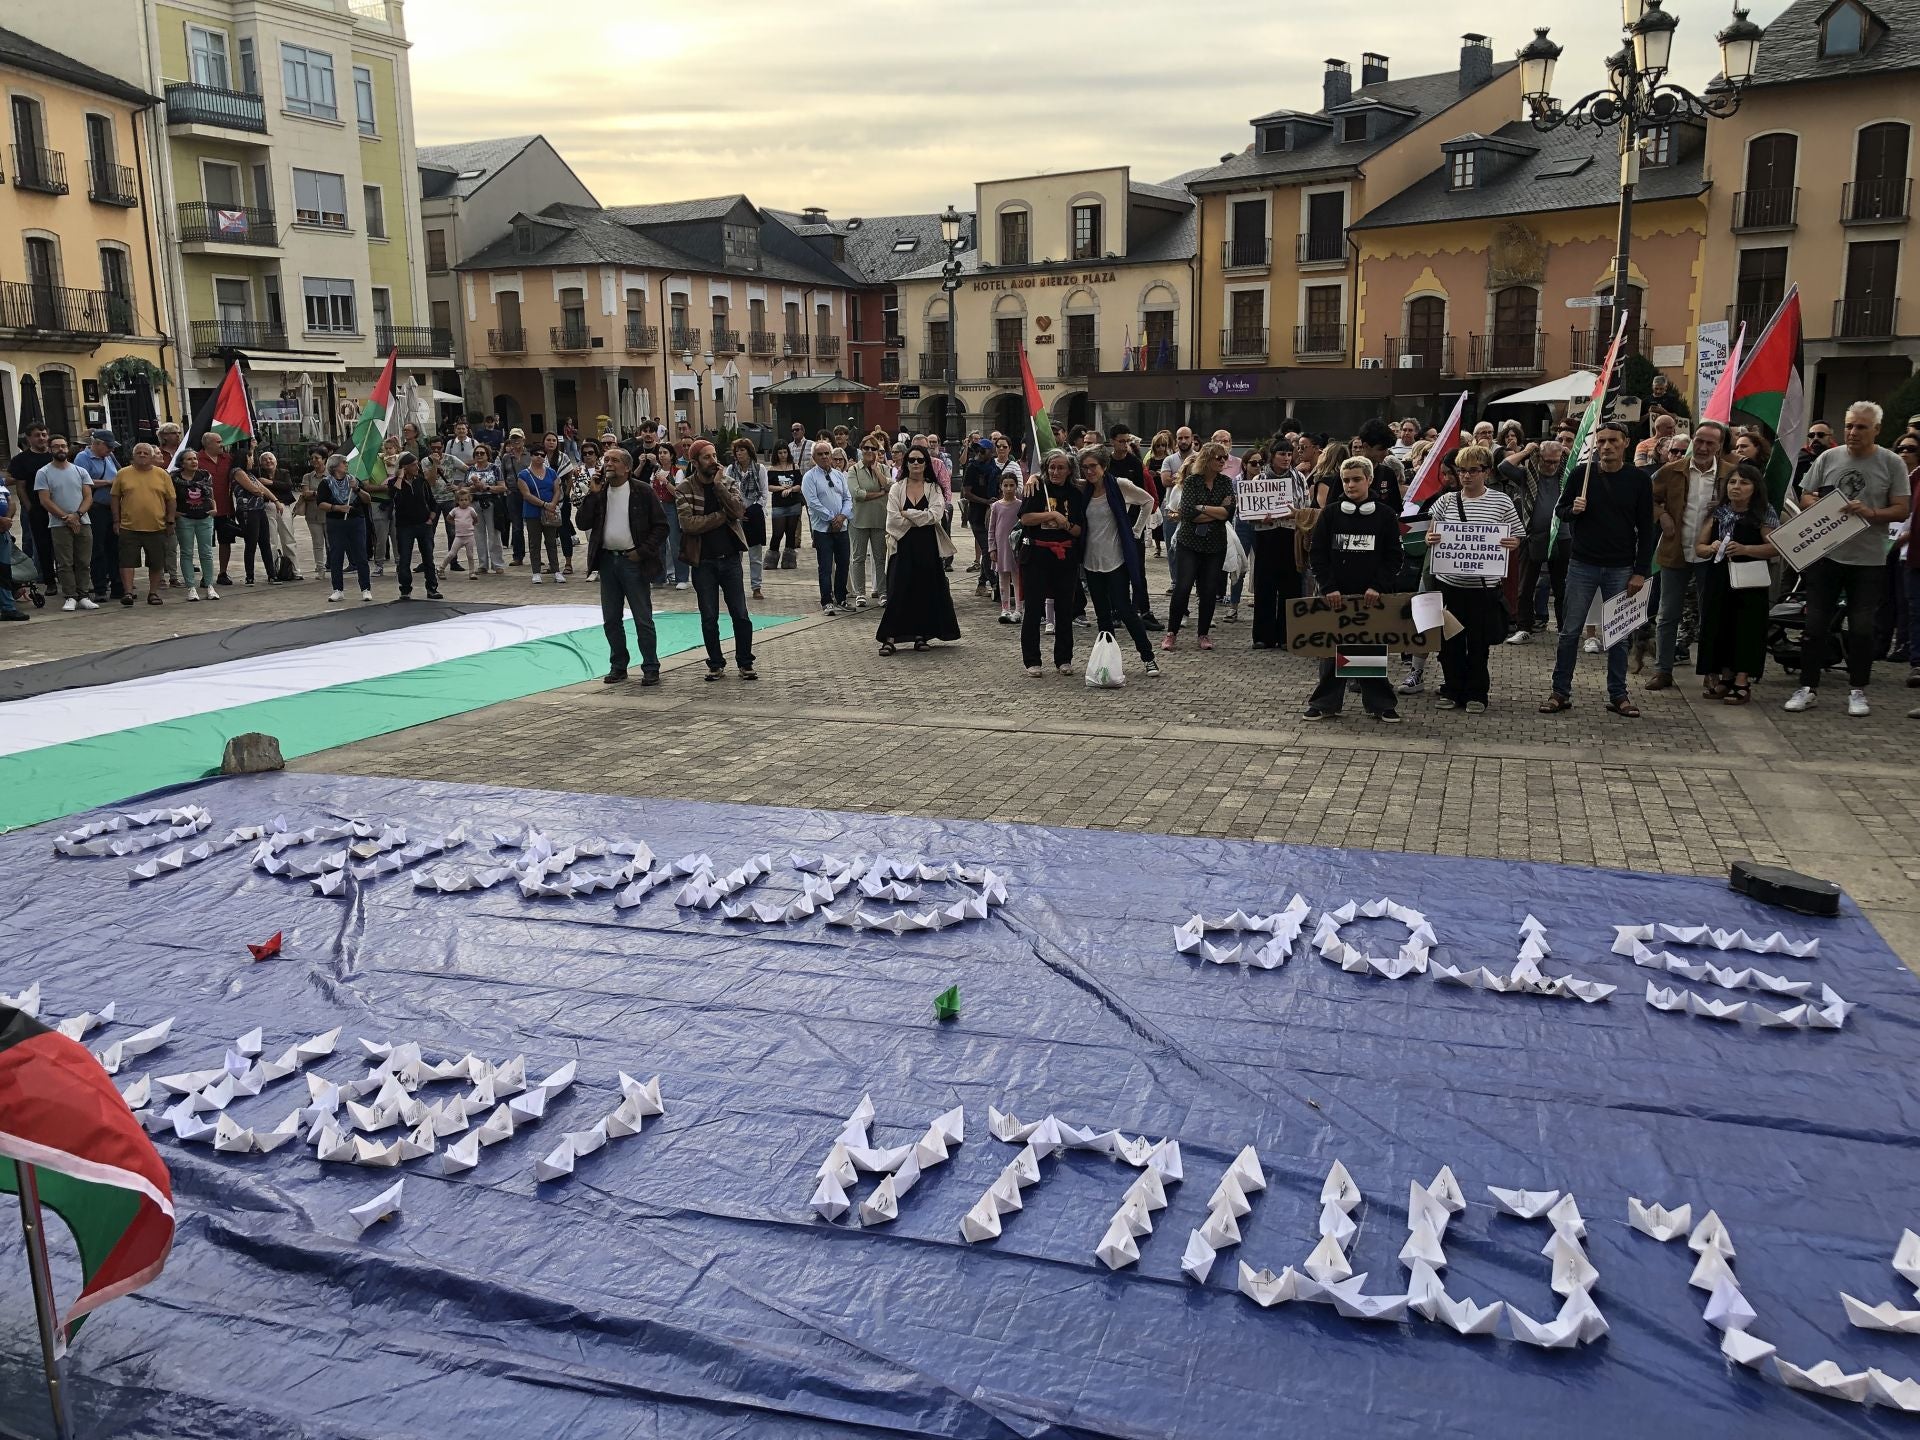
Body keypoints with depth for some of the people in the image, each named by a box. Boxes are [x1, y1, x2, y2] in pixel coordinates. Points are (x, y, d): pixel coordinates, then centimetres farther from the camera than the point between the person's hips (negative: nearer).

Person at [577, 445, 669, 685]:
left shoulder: (643, 492, -5)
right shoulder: (598, 492, 8)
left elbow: (661, 526, -5)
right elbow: (583, 524, -1)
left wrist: (642, 551, -12)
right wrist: (593, 494, -9)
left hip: (633, 560, -5)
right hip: (607, 560, 5)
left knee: (643, 620, 0)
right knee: (611, 620, 11)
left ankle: (651, 668, 7)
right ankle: (618, 666, 22)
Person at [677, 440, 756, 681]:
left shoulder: (728, 482, 4)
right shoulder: (684, 489, -4)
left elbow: (738, 511, -13)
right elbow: (688, 523, -17)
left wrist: (718, 485, -16)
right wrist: (722, 516, -12)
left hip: (730, 557, 1)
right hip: (703, 561, -1)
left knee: (740, 615, 1)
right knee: (709, 618, 6)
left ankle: (745, 663, 12)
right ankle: (716, 664, 18)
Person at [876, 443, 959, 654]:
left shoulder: (934, 489, 7)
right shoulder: (896, 489, 5)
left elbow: (935, 515, -9)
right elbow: (893, 520, -7)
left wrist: (907, 514, -8)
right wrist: (921, 519, -6)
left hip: (928, 547, 1)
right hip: (903, 546, -1)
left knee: (925, 590, 4)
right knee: (898, 591, -5)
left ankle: (920, 635, 15)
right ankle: (890, 637, -3)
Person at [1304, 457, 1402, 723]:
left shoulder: (1385, 515, 1)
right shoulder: (1330, 514, 3)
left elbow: (1394, 557, 1)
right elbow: (1318, 555, 1)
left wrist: (1378, 587, -11)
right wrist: (1329, 588, -10)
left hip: (1371, 595, -1)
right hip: (1335, 595, 1)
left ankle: (1379, 703, 15)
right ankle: (1326, 703, 14)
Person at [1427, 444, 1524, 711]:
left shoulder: (1501, 502, 1)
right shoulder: (1446, 501, 5)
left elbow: (1517, 537, 6)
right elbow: (1430, 534, 8)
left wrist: (1512, 544, -16)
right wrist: (1430, 539, -15)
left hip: (1484, 585, -1)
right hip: (1449, 581, 2)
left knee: (1479, 641, 5)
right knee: (1450, 639, 7)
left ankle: (1476, 693, 18)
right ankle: (1451, 690, 20)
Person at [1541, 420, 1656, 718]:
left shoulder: (1639, 480, 0)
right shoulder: (1581, 475, 0)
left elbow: (1646, 529, 2)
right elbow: (1560, 512, 9)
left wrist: (1640, 571, -4)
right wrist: (1573, 510, -16)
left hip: (1621, 569, 0)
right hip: (1582, 565, 0)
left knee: (1619, 635, 6)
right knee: (1570, 631, 2)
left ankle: (1618, 695, 15)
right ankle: (1561, 692, 10)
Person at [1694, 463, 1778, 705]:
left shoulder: (1763, 515, -2)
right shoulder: (1717, 512, 9)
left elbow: (1776, 548, -12)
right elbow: (1698, 547, 10)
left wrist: (1744, 549, -22)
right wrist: (1711, 548, -11)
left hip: (1749, 583, -3)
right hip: (1718, 579, 4)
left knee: (1746, 628, -5)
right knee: (1719, 626, 3)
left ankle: (1742, 681, -2)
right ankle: (1724, 677, 14)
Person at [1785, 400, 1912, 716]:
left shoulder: (1891, 463, 0)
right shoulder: (1828, 458, 4)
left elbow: (1902, 510, -3)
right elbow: (1805, 498, 7)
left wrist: (1870, 513, -20)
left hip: (1869, 560, -1)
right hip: (1826, 555, 1)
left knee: (1862, 628, 4)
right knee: (1815, 624, 4)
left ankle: (1858, 690, 15)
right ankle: (1808, 687, 12)